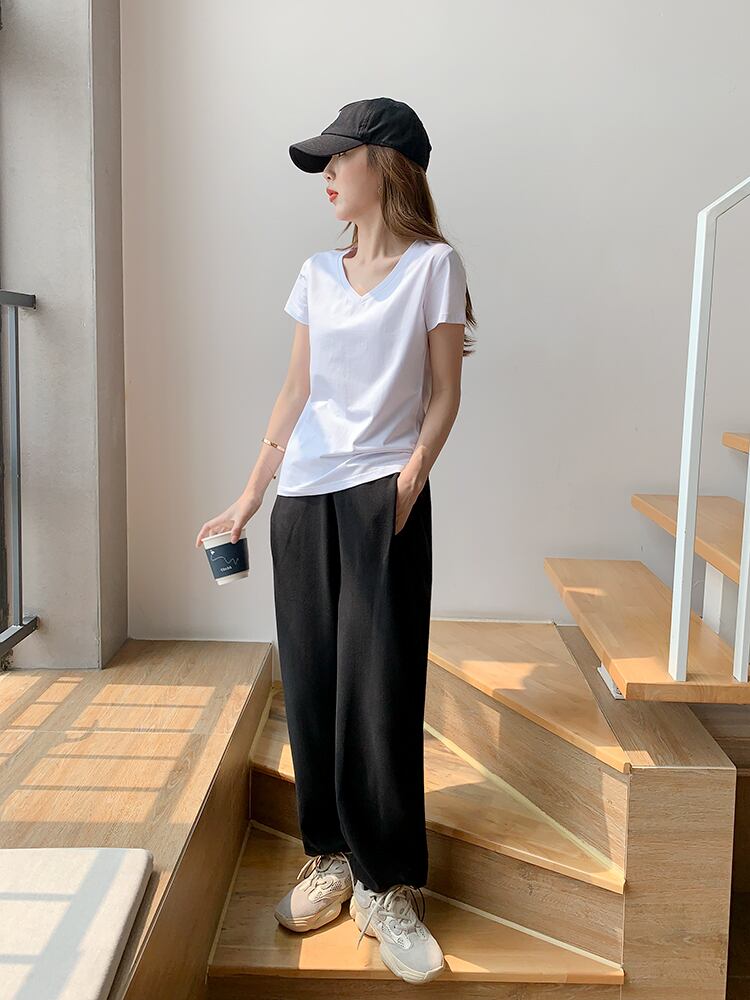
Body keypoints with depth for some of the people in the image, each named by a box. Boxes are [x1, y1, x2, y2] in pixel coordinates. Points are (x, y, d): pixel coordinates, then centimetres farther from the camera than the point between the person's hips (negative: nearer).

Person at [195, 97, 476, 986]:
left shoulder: (433, 265, 1)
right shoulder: (317, 273, 13)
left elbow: (443, 394, -1)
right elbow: (295, 392, 14)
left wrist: (408, 483, -14)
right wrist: (250, 496, 11)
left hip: (383, 498, -5)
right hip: (304, 500, 5)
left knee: (379, 688, -5)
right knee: (310, 683, 6)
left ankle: (385, 885, 8)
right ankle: (329, 855, 22)